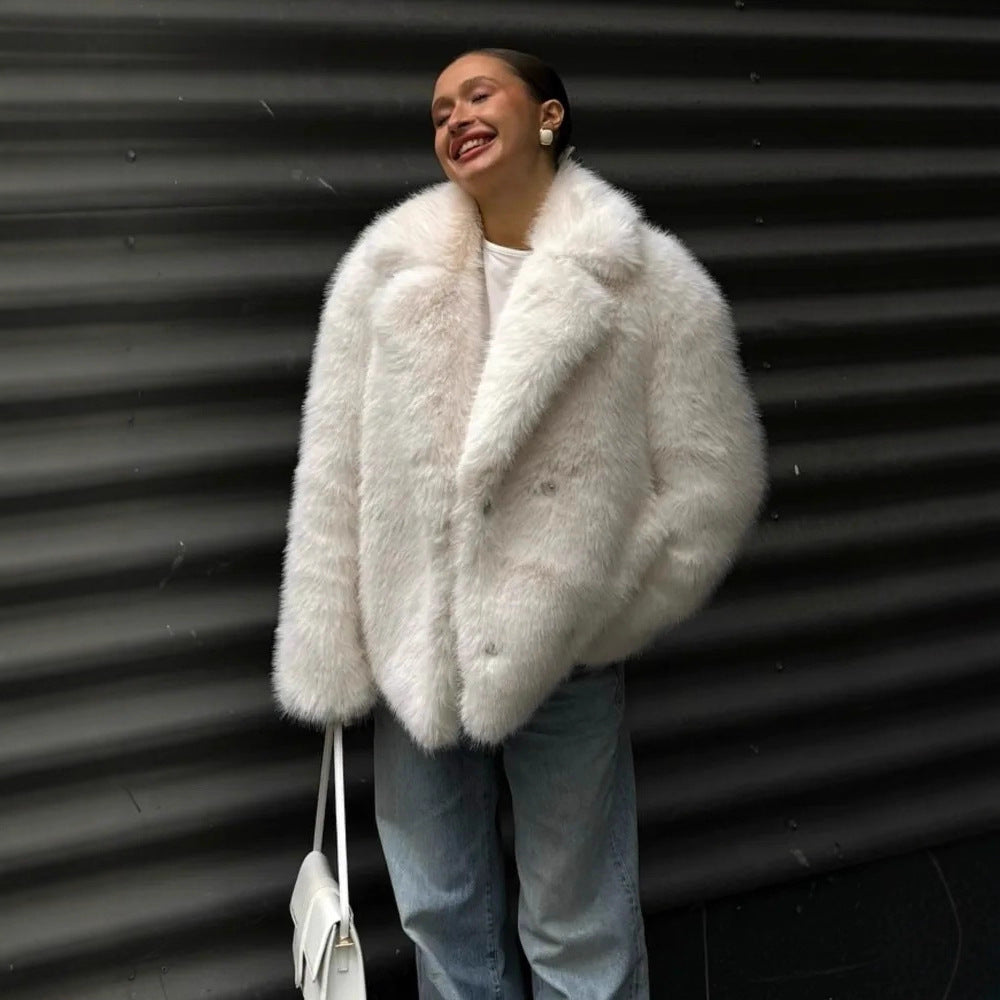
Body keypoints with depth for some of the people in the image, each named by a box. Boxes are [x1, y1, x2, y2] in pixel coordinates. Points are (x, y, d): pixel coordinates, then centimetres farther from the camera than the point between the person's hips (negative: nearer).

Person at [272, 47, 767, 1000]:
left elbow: (709, 484, -7)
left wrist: (584, 618, -10)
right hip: (413, 646, 3)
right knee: (440, 913, 20)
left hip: (561, 665, -2)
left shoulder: (651, 283, -9)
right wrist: (327, 655, -2)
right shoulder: (388, 265, -3)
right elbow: (332, 473, -1)